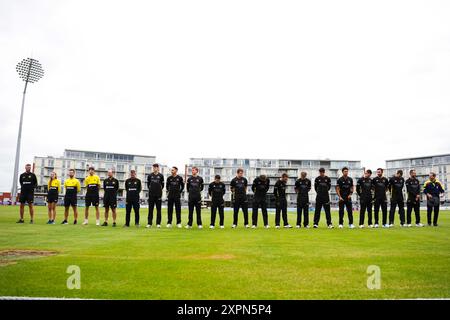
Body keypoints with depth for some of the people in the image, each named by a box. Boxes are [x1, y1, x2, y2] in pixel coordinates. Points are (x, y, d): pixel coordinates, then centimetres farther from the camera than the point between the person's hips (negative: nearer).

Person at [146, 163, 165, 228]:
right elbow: (148, 184, 16)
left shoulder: (161, 176, 2)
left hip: (158, 194, -1)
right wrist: (150, 189, 14)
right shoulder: (150, 175, 6)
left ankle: (158, 223, 8)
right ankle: (149, 223, 10)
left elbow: (162, 185, 10)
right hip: (151, 194, 1)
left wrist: (160, 190, 10)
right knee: (150, 209, 5)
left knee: (158, 209, 3)